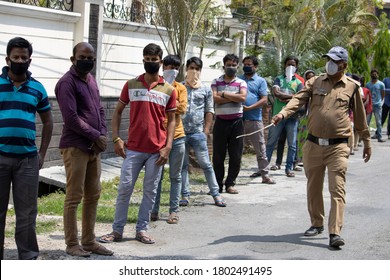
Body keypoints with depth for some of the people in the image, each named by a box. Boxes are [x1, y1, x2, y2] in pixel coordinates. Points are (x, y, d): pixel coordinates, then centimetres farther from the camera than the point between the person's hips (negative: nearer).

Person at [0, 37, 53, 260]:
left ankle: (28, 256, 16)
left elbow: (48, 121, 15)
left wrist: (42, 153, 8)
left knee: (27, 212, 7)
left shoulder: (37, 88, 7)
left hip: (28, 159, 1)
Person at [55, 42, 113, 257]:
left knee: (93, 196, 12)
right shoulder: (67, 82, -12)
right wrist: (96, 136, -12)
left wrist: (103, 134, 1)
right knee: (74, 197, -2)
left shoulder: (91, 80, 15)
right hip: (75, 147, -9)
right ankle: (71, 244, 7)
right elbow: (71, 118, -18)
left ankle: (89, 241, 21)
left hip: (94, 147, 9)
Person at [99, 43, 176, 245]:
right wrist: (116, 139, -1)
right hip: (133, 148, 0)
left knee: (150, 190, 7)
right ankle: (117, 230, 11)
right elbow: (118, 112, 9)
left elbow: (171, 120, 5)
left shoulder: (169, 90, 3)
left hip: (157, 150, 0)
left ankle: (142, 230, 18)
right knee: (124, 188, 2)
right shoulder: (131, 85, 4)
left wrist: (167, 147, -5)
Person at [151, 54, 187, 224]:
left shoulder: (180, 88, 8)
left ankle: (174, 211, 12)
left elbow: (182, 108, -8)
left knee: (175, 176, 6)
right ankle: (154, 210, 12)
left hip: (177, 136, 2)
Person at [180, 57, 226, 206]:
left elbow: (209, 110, 8)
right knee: (182, 164, 7)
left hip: (198, 132, -1)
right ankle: (185, 195, 15)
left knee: (206, 164, 1)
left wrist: (206, 129, 0)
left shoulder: (206, 89, 7)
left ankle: (215, 194, 7)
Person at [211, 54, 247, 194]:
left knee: (236, 156, 2)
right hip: (221, 121, 0)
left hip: (236, 121, 0)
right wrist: (234, 98, -10)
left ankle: (230, 184, 12)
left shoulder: (241, 83, 7)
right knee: (218, 155, 2)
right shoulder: (216, 82, 7)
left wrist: (224, 94, -10)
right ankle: (218, 185, 11)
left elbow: (242, 97, -13)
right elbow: (214, 98, -10)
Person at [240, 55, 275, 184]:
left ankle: (265, 175, 6)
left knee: (260, 148, 1)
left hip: (254, 119, -2)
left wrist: (249, 108, -13)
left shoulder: (260, 81, 7)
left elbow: (264, 100, -3)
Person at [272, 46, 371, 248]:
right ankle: (317, 224, 30)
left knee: (337, 189, -9)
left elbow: (359, 117, 11)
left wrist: (366, 141, 17)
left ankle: (335, 232, -11)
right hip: (313, 144, 3)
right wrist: (283, 113, -28)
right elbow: (299, 99, -9)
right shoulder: (315, 82, 6)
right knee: (313, 187, 13)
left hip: (338, 146, -3)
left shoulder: (352, 87, 3)